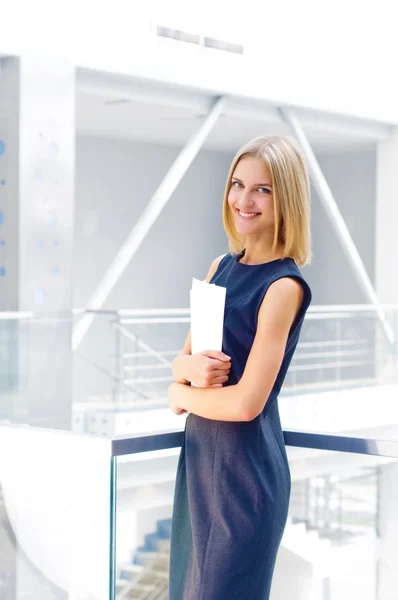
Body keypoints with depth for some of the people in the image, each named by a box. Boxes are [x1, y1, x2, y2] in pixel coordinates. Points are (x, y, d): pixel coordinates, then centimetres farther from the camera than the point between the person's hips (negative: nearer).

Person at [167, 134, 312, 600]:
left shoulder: (284, 286, -17)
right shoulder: (222, 266, 7)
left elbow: (247, 402, -23)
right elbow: (183, 358, 10)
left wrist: (180, 393, -6)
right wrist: (190, 367, -13)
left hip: (247, 464, -8)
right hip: (199, 454, 8)